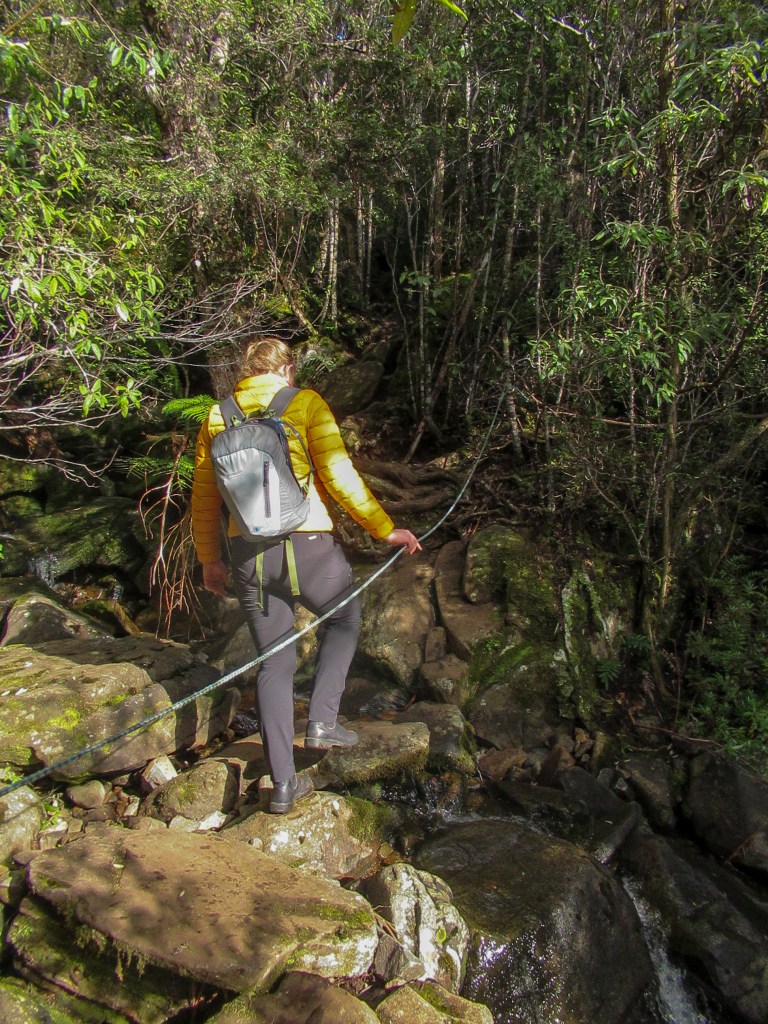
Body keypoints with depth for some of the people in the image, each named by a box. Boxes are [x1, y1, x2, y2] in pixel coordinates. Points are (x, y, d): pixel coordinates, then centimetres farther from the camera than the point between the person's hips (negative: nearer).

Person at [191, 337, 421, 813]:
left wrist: (209, 559, 23)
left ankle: (283, 784, 18)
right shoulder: (305, 403, -1)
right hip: (307, 543, -4)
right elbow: (339, 475, -9)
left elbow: (204, 497, 12)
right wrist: (386, 529, -1)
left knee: (275, 664, 13)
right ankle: (322, 721, 18)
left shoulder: (218, 416, 11)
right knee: (344, 619, 26)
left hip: (247, 552, 4)